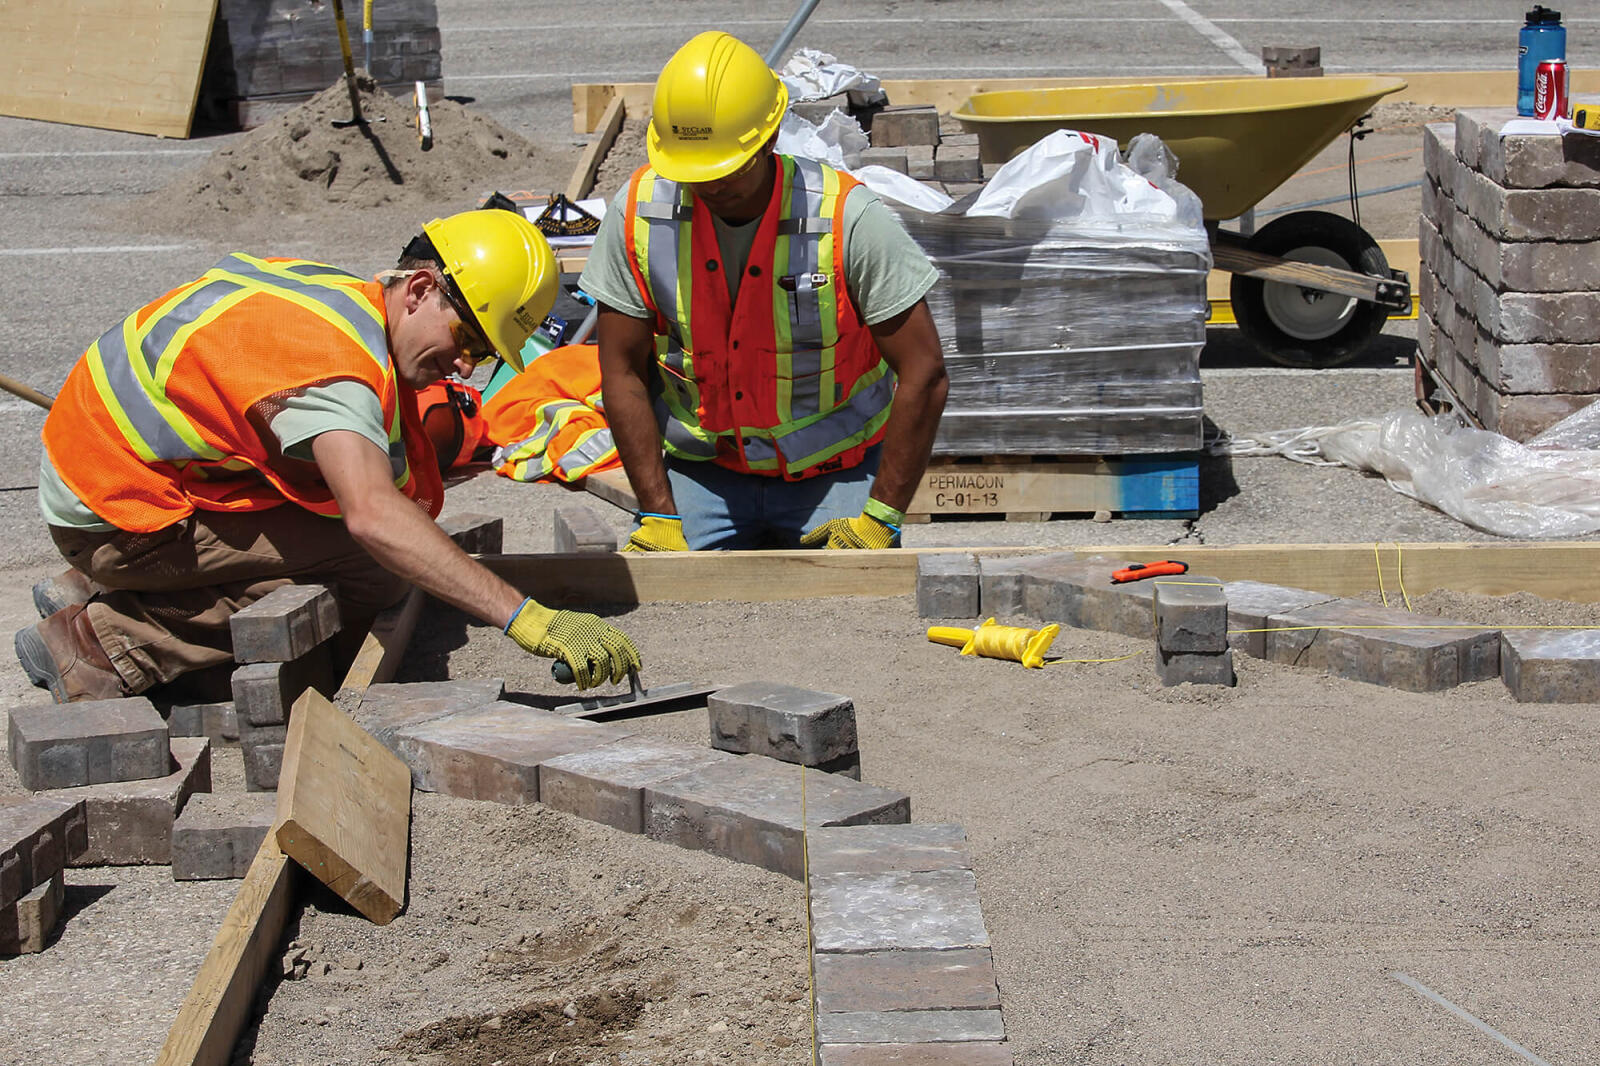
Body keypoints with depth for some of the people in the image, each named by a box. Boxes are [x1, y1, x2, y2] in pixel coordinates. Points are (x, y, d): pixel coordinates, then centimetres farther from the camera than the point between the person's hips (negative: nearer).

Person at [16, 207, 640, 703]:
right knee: (376, 569, -19)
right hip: (114, 519, -10)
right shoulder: (337, 358, -27)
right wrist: (524, 617, -45)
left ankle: (95, 595, 14)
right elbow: (374, 517, -41)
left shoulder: (345, 292, 4)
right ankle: (112, 644, -12)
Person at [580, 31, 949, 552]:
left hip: (834, 473, -2)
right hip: (701, 471, 2)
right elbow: (624, 373, -5)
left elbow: (923, 374, -17)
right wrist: (659, 517, -10)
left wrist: (879, 518, -18)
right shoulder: (639, 213, -12)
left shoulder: (849, 219, -20)